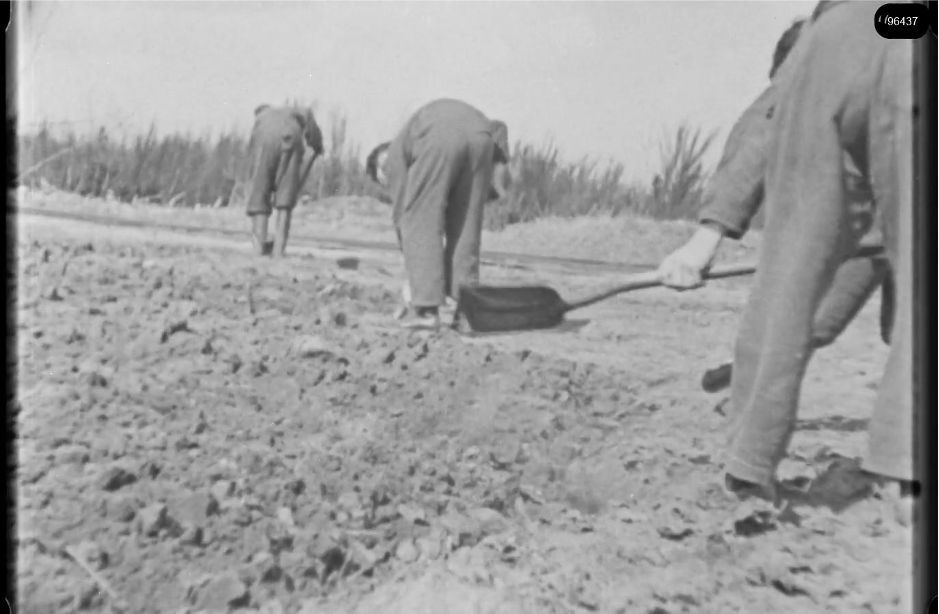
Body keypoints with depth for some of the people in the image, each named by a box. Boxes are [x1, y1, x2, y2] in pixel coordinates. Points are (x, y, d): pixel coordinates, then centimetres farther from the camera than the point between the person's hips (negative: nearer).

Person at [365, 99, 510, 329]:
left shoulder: (394, 154, 27)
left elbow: (402, 212, 20)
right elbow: (496, 127, 37)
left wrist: (410, 277, 24)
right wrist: (500, 164, 20)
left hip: (440, 136, -5)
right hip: (479, 134, 5)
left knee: (419, 220, 6)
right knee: (466, 223, 14)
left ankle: (426, 308, 1)